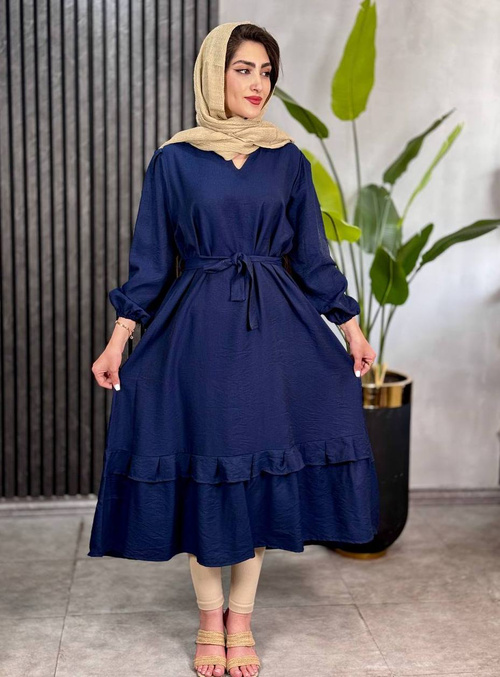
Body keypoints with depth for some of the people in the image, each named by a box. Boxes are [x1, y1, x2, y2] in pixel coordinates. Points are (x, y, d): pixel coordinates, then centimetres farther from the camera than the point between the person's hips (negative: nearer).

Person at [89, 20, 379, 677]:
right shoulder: (174, 161, 2)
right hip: (196, 328, -1)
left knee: (263, 465, 3)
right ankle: (210, 616, 21)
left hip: (275, 328, 2)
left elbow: (313, 255, 10)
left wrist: (351, 326, 5)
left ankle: (241, 617, 19)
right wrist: (119, 339, -5)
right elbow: (149, 260, 2)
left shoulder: (288, 160, 8)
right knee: (202, 467, 2)